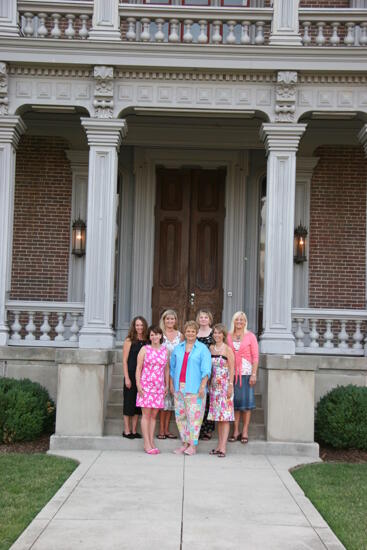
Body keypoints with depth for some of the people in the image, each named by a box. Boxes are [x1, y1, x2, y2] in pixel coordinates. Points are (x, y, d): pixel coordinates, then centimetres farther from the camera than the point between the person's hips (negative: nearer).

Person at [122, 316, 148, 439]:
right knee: (129, 402, 2)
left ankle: (134, 430, 16)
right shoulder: (129, 340, -4)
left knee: (138, 403, 8)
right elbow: (124, 360, -5)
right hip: (131, 375, -4)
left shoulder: (146, 341, 7)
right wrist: (127, 378, -10)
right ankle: (127, 431, 10)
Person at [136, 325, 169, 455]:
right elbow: (138, 368, -2)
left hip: (159, 387, 3)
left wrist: (167, 385, 11)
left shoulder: (165, 350, 9)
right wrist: (138, 384, -9)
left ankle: (151, 442, 13)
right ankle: (147, 444, 1)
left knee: (154, 415, 8)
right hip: (146, 385, -3)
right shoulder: (145, 349, -1)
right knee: (146, 415, -2)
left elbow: (166, 369, 14)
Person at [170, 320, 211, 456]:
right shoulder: (178, 348, 14)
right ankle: (185, 443, 16)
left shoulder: (202, 349, 1)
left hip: (194, 388, -5)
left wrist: (203, 386, -13)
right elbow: (172, 367, 18)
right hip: (179, 387, 5)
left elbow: (206, 369, -5)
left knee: (194, 416, -6)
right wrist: (171, 384, 12)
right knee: (180, 415, 6)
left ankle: (193, 445, 0)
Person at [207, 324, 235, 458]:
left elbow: (231, 369, -7)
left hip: (225, 385, -5)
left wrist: (230, 386, -13)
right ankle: (219, 445, 14)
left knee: (225, 416, -6)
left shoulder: (227, 349, -5)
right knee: (217, 416, 8)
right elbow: (209, 367, 14)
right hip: (214, 385, 6)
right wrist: (208, 384, 9)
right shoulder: (211, 348, 10)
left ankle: (223, 447, -8)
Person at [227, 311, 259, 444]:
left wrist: (254, 374, -10)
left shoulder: (250, 336, 0)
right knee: (234, 402, 5)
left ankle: (245, 432, 6)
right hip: (232, 373, 3)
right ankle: (236, 431, 12)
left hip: (246, 372, -3)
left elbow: (255, 357, -3)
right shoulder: (229, 336, 9)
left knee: (246, 402, 0)